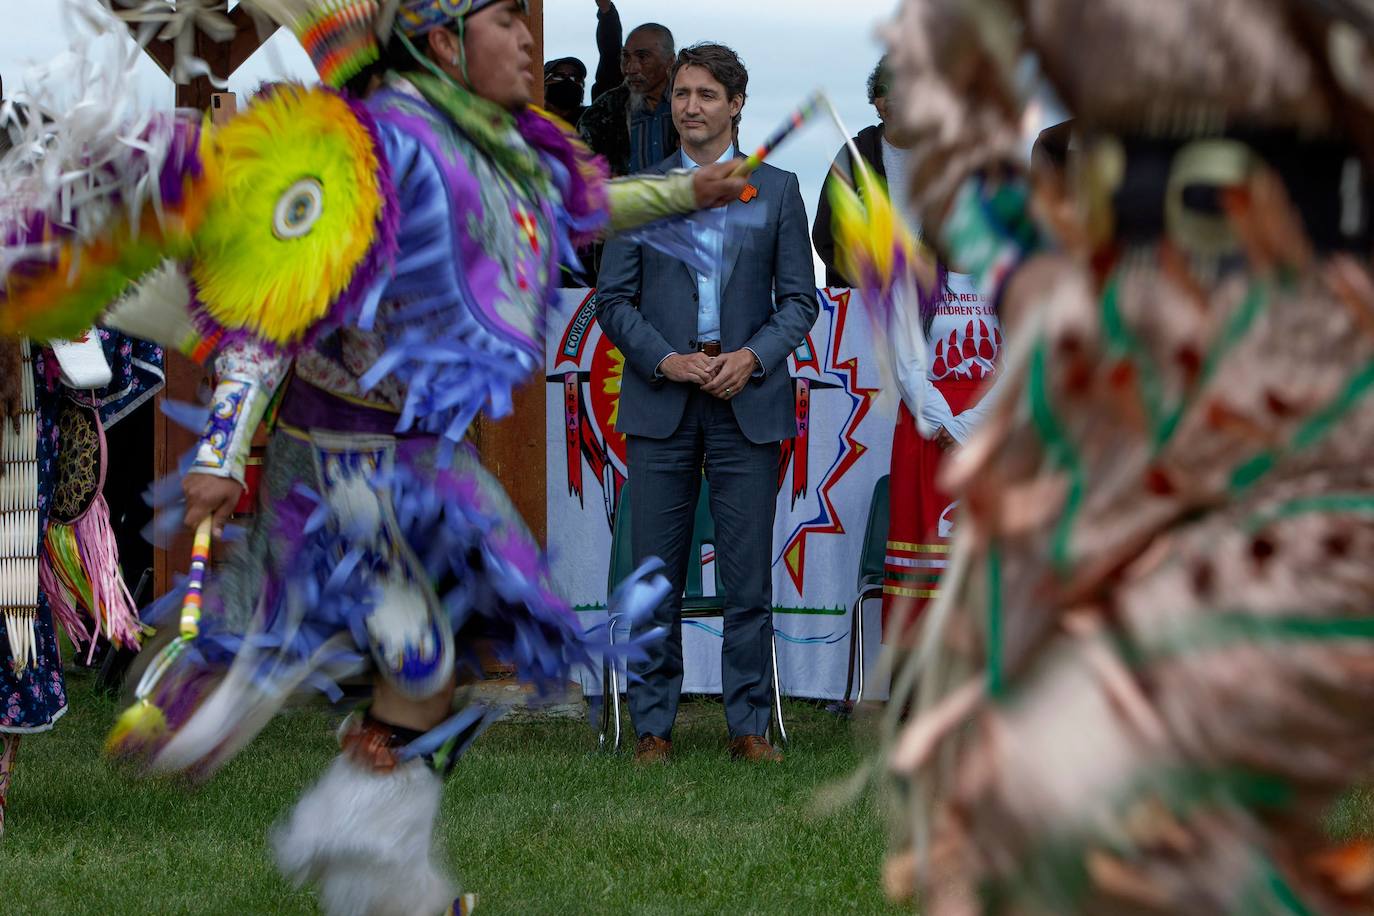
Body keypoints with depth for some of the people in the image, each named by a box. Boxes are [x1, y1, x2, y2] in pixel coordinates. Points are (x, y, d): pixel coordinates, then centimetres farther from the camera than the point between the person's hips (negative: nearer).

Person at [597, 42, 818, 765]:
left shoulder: (777, 190, 9)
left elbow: (800, 299, 7)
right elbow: (613, 299, 6)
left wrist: (752, 357, -10)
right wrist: (667, 361, -10)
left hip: (746, 401, 0)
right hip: (661, 401, 0)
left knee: (748, 571, -1)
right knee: (656, 571, 0)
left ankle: (749, 725, 6)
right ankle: (653, 724, 6)